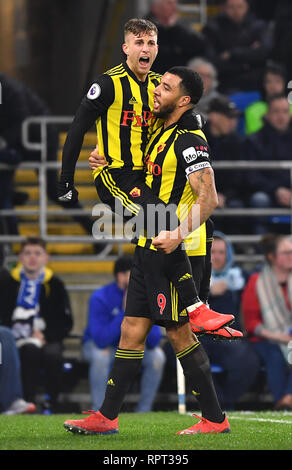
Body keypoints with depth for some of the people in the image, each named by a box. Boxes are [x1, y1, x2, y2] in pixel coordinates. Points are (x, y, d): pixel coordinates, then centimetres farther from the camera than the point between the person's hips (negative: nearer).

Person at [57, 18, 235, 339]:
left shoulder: (158, 85, 12)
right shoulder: (109, 84, -9)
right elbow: (76, 131, -7)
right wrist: (65, 185, -8)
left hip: (143, 177, 8)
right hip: (114, 176, -8)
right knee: (167, 223, -26)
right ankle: (195, 311, -31)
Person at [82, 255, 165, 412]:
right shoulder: (100, 298, -25)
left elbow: (153, 342, -20)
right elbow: (101, 340, -37)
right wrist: (125, 312, -39)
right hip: (97, 345, -3)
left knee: (157, 356, -23)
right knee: (101, 355, -37)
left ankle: (143, 410, -10)